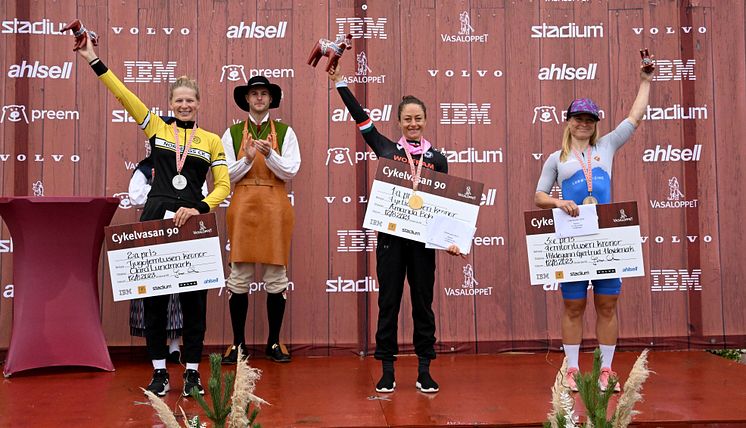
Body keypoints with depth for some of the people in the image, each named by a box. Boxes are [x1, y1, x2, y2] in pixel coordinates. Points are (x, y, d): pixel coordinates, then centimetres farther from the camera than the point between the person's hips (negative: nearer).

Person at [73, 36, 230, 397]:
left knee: (193, 297, 3)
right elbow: (123, 94, 4)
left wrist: (200, 208, -15)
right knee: (154, 294, 3)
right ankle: (159, 372, 14)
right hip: (154, 221, 1)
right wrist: (95, 62, -2)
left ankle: (192, 372, 14)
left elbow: (223, 185, 1)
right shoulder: (157, 128, 9)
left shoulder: (211, 140, 8)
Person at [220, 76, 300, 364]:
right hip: (243, 208, 0)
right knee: (239, 278, 0)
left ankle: (274, 343, 13)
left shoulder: (285, 132, 9)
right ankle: (238, 343, 10)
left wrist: (269, 154, -15)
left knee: (276, 277, 2)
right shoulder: (232, 133, 10)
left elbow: (291, 171, 0)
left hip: (274, 209, 0)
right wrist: (247, 159, -11)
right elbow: (227, 175, 5)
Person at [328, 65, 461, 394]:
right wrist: (340, 83, 4)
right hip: (390, 236, 0)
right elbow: (361, 118, 5)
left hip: (422, 239, 0)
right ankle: (387, 371, 12)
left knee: (423, 303, 6)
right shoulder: (387, 150, 7)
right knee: (388, 302, 4)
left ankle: (424, 370, 15)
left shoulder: (437, 159, 7)